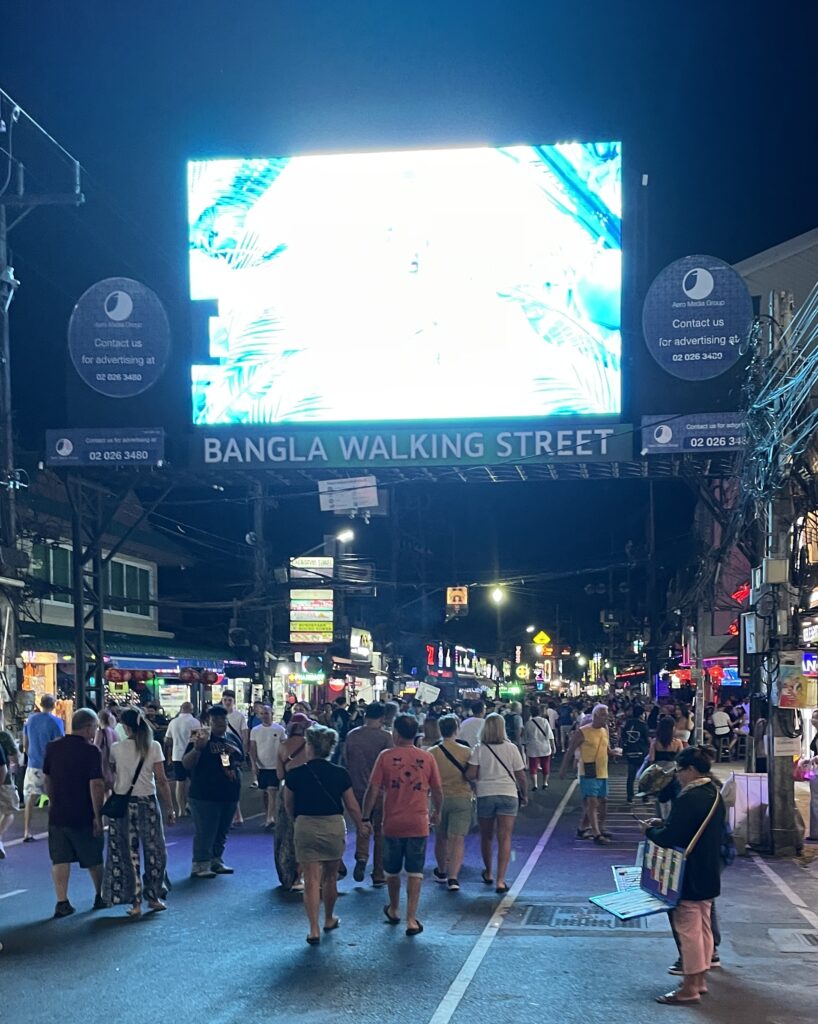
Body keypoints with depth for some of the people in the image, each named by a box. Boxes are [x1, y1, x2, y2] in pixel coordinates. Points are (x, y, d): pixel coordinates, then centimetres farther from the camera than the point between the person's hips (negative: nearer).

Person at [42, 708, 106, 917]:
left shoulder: (53, 747, 3)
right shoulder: (91, 751, -14)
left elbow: (47, 780, 13)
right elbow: (96, 785, -19)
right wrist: (97, 815, -14)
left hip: (58, 814, 4)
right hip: (83, 816, -3)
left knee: (60, 860, 5)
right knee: (94, 859, 14)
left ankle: (62, 901, -3)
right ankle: (100, 896, 27)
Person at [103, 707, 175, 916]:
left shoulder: (117, 748, -4)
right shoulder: (154, 747, -4)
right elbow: (161, 781, -5)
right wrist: (170, 808, 0)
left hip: (122, 803, 0)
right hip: (148, 803, 0)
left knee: (128, 853, 5)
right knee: (154, 850, 15)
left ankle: (135, 903, 5)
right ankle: (152, 896, 20)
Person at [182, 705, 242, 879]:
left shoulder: (232, 739, 11)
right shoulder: (202, 738, -8)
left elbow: (241, 759, 25)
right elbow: (186, 764, -15)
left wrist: (235, 769, 7)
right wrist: (197, 748, -30)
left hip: (230, 794, 7)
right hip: (205, 796, -7)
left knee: (221, 832, 15)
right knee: (204, 832, -6)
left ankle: (216, 861, 26)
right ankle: (200, 865, -2)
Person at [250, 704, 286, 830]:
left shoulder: (279, 730, -3)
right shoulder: (255, 730, 3)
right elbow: (252, 749, 3)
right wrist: (254, 764, -8)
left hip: (275, 766, -3)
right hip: (261, 767, 3)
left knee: (272, 792, -12)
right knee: (265, 793, 10)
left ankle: (270, 819, -18)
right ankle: (267, 817, 19)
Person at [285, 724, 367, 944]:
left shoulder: (295, 775, -7)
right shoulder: (340, 774, -5)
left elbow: (288, 805, 5)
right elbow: (352, 806, 0)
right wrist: (360, 826, 18)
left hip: (305, 827, -2)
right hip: (334, 826, 2)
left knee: (311, 880, 0)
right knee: (330, 877, 19)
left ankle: (314, 930, -6)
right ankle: (329, 919, 36)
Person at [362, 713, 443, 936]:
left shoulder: (386, 756, -6)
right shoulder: (427, 758, -2)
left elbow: (373, 790, -7)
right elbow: (437, 791, 5)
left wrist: (365, 817, 3)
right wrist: (437, 812, 23)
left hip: (393, 823, 0)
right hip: (418, 824, 0)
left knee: (392, 870, 18)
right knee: (415, 872, 5)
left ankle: (393, 910, 35)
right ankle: (411, 919, 0)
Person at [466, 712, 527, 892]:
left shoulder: (479, 749, -3)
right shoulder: (511, 748, -2)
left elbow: (470, 775, -10)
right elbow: (520, 775, 0)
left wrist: (476, 783, 12)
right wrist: (524, 794, 15)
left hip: (485, 795, 1)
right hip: (508, 795, -1)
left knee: (486, 837, 18)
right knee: (505, 838, -2)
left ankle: (488, 873, 36)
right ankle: (500, 880, -11)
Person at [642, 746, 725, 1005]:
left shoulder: (688, 798, -23)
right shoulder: (714, 794, 8)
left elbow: (669, 837, -24)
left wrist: (650, 830, -4)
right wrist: (663, 824, 10)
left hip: (688, 877, -9)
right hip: (709, 874, 9)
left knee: (688, 930, -2)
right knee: (703, 927, 17)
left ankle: (689, 988, 4)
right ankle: (700, 979, 26)